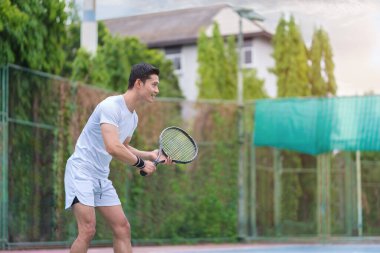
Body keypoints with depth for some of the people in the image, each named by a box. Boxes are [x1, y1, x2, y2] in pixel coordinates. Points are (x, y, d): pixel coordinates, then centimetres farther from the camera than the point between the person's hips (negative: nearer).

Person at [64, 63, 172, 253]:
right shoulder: (111, 106, -19)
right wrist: (141, 163, -17)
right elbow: (113, 148, -29)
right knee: (88, 231, -19)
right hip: (81, 171, -9)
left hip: (102, 177, 9)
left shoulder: (133, 117, 10)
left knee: (123, 229, 3)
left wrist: (149, 155, 9)